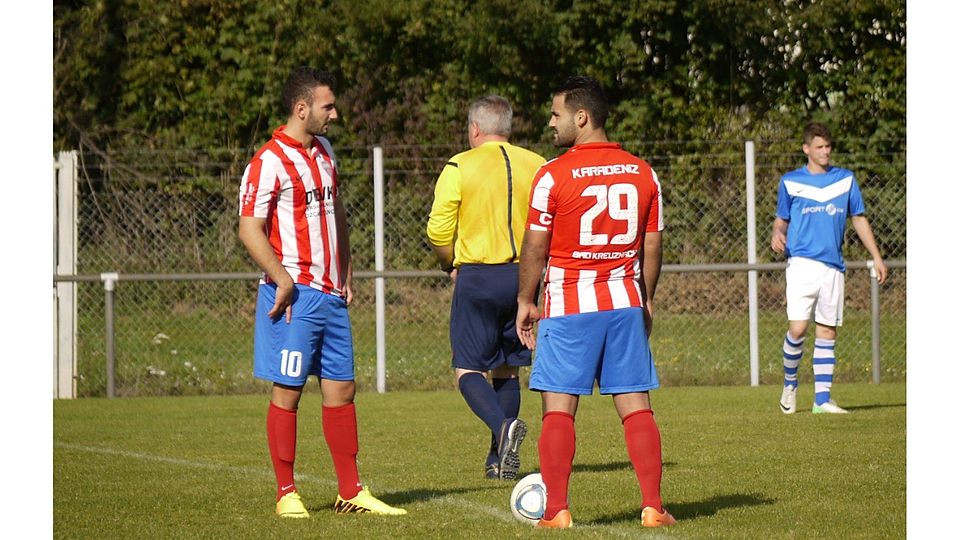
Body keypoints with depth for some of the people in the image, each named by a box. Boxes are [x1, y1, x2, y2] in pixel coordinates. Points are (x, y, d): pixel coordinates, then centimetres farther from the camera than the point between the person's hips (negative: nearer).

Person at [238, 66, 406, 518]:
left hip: (332, 294, 8)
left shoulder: (323, 151, 14)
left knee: (341, 389, 8)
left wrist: (346, 269, 19)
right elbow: (249, 229, -14)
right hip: (295, 295, -8)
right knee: (287, 391, -2)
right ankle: (286, 493, 6)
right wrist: (281, 279, -22)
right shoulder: (269, 161, -11)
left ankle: (351, 492, 13)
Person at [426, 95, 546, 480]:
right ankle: (499, 459, 14)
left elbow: (438, 230, -8)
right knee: (507, 369, 15)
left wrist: (451, 263, 10)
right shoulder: (536, 166, 5)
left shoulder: (459, 167, -5)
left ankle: (503, 425, -26)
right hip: (523, 276, 4)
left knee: (468, 369, 0)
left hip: (477, 276, -4)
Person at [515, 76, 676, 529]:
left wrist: (525, 302, 7)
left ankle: (556, 510, -6)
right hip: (626, 303, 4)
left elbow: (535, 248, -5)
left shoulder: (552, 176, -8)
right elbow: (652, 246, 10)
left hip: (568, 305, -4)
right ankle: (652, 507, 2)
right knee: (636, 406, 5)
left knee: (559, 407, -1)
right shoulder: (642, 173, 6)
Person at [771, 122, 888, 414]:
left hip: (833, 266, 3)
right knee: (798, 328, -14)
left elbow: (859, 219, 16)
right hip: (802, 262, -3)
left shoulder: (846, 179, 11)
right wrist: (777, 235, -10)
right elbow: (781, 220, 13)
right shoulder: (790, 182, 6)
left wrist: (877, 257, 12)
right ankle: (789, 382, 10)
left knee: (827, 332, 3)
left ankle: (822, 398, 6)